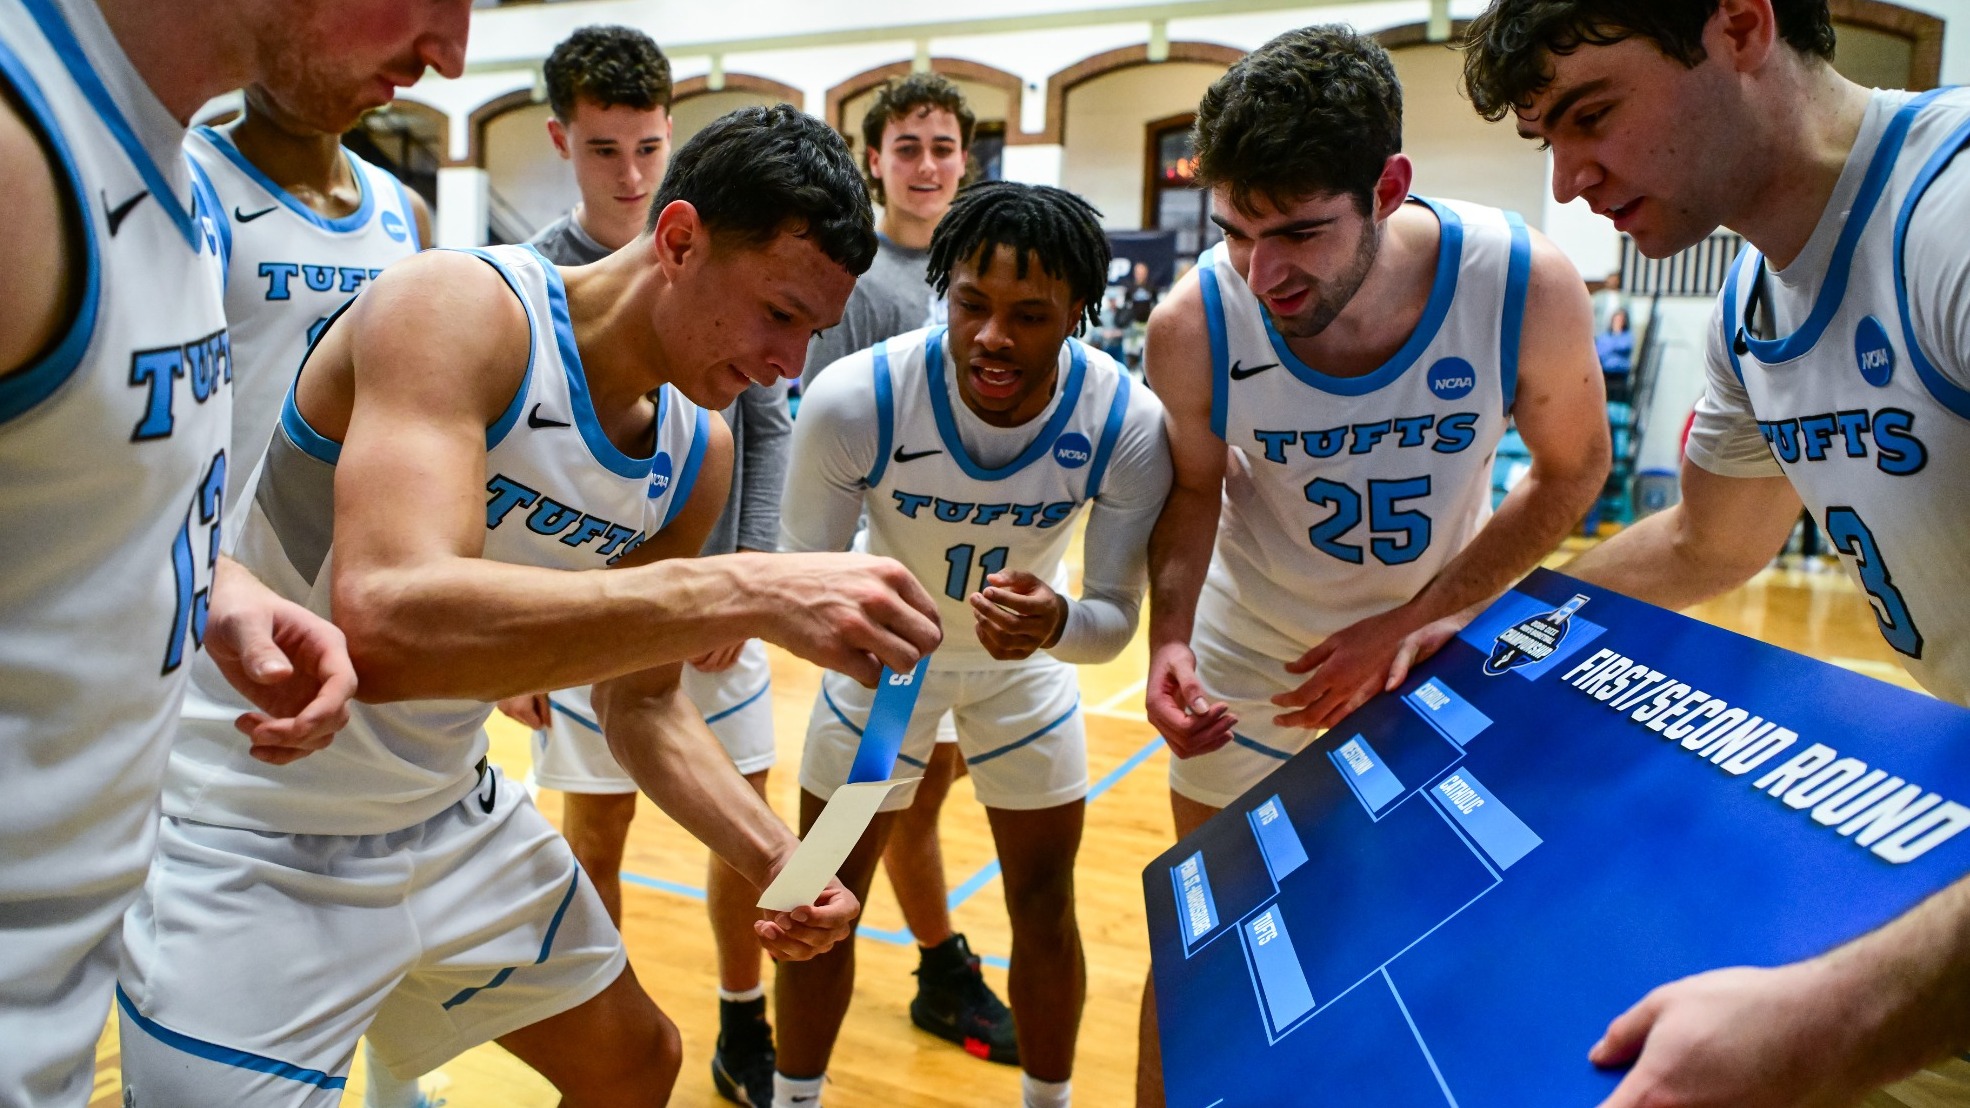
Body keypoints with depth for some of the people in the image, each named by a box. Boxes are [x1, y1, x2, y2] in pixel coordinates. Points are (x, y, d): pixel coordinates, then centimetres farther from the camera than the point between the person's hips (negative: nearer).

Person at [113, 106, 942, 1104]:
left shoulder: (698, 455, -4)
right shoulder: (459, 308, -25)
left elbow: (640, 706, 5)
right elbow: (388, 622, -41)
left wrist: (775, 859, -10)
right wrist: (748, 591, -47)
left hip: (449, 816, 7)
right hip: (248, 844, -7)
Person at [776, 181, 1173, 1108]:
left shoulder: (1129, 424, -30)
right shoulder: (853, 400, -33)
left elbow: (1115, 616, -20)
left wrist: (1055, 624, -44)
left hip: (1029, 662, 1)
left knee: (1045, 907, 10)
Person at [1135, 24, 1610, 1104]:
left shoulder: (1528, 287, -27)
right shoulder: (1193, 324, -26)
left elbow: (1571, 468, -9)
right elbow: (1193, 490, -7)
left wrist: (1409, 621, -18)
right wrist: (1170, 638, -25)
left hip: (1442, 649, 1)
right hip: (1249, 662, 0)